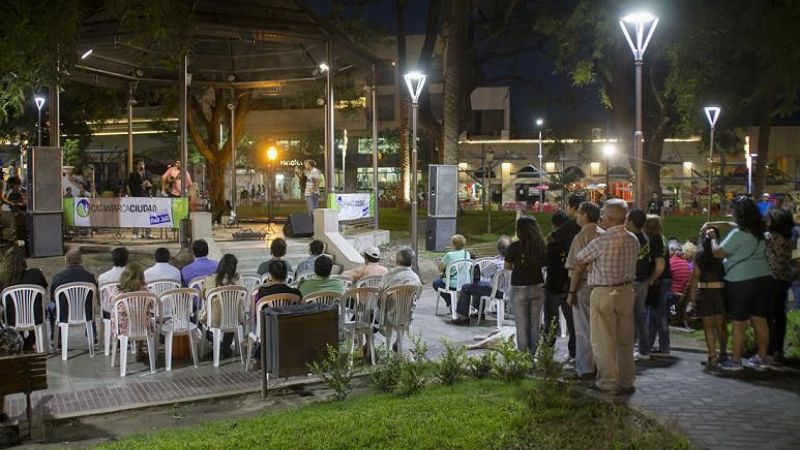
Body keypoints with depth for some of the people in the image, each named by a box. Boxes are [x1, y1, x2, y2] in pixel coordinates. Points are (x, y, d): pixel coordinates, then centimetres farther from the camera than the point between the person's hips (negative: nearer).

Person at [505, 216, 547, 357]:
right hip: (538, 287, 3)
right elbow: (544, 264, 5)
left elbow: (507, 266, 1)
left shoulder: (515, 247, -11)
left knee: (522, 325, 4)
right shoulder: (541, 245, -4)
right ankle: (533, 354, 16)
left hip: (519, 288, -3)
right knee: (535, 324, 12)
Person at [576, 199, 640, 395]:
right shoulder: (633, 240, 1)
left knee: (604, 340, 4)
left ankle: (608, 382, 9)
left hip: (604, 293, -6)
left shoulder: (601, 241, -17)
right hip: (626, 291, 6)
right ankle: (627, 381, 19)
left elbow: (580, 259, -4)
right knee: (625, 340, 12)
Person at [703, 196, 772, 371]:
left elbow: (718, 252, -9)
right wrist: (710, 224, 21)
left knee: (739, 324, 0)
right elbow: (730, 224, 25)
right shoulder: (758, 231, 10)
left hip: (741, 281, -8)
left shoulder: (738, 234, -16)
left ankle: (736, 361, 7)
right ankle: (761, 359, 19)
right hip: (762, 278, 8)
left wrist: (713, 237, 7)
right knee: (760, 321, 12)